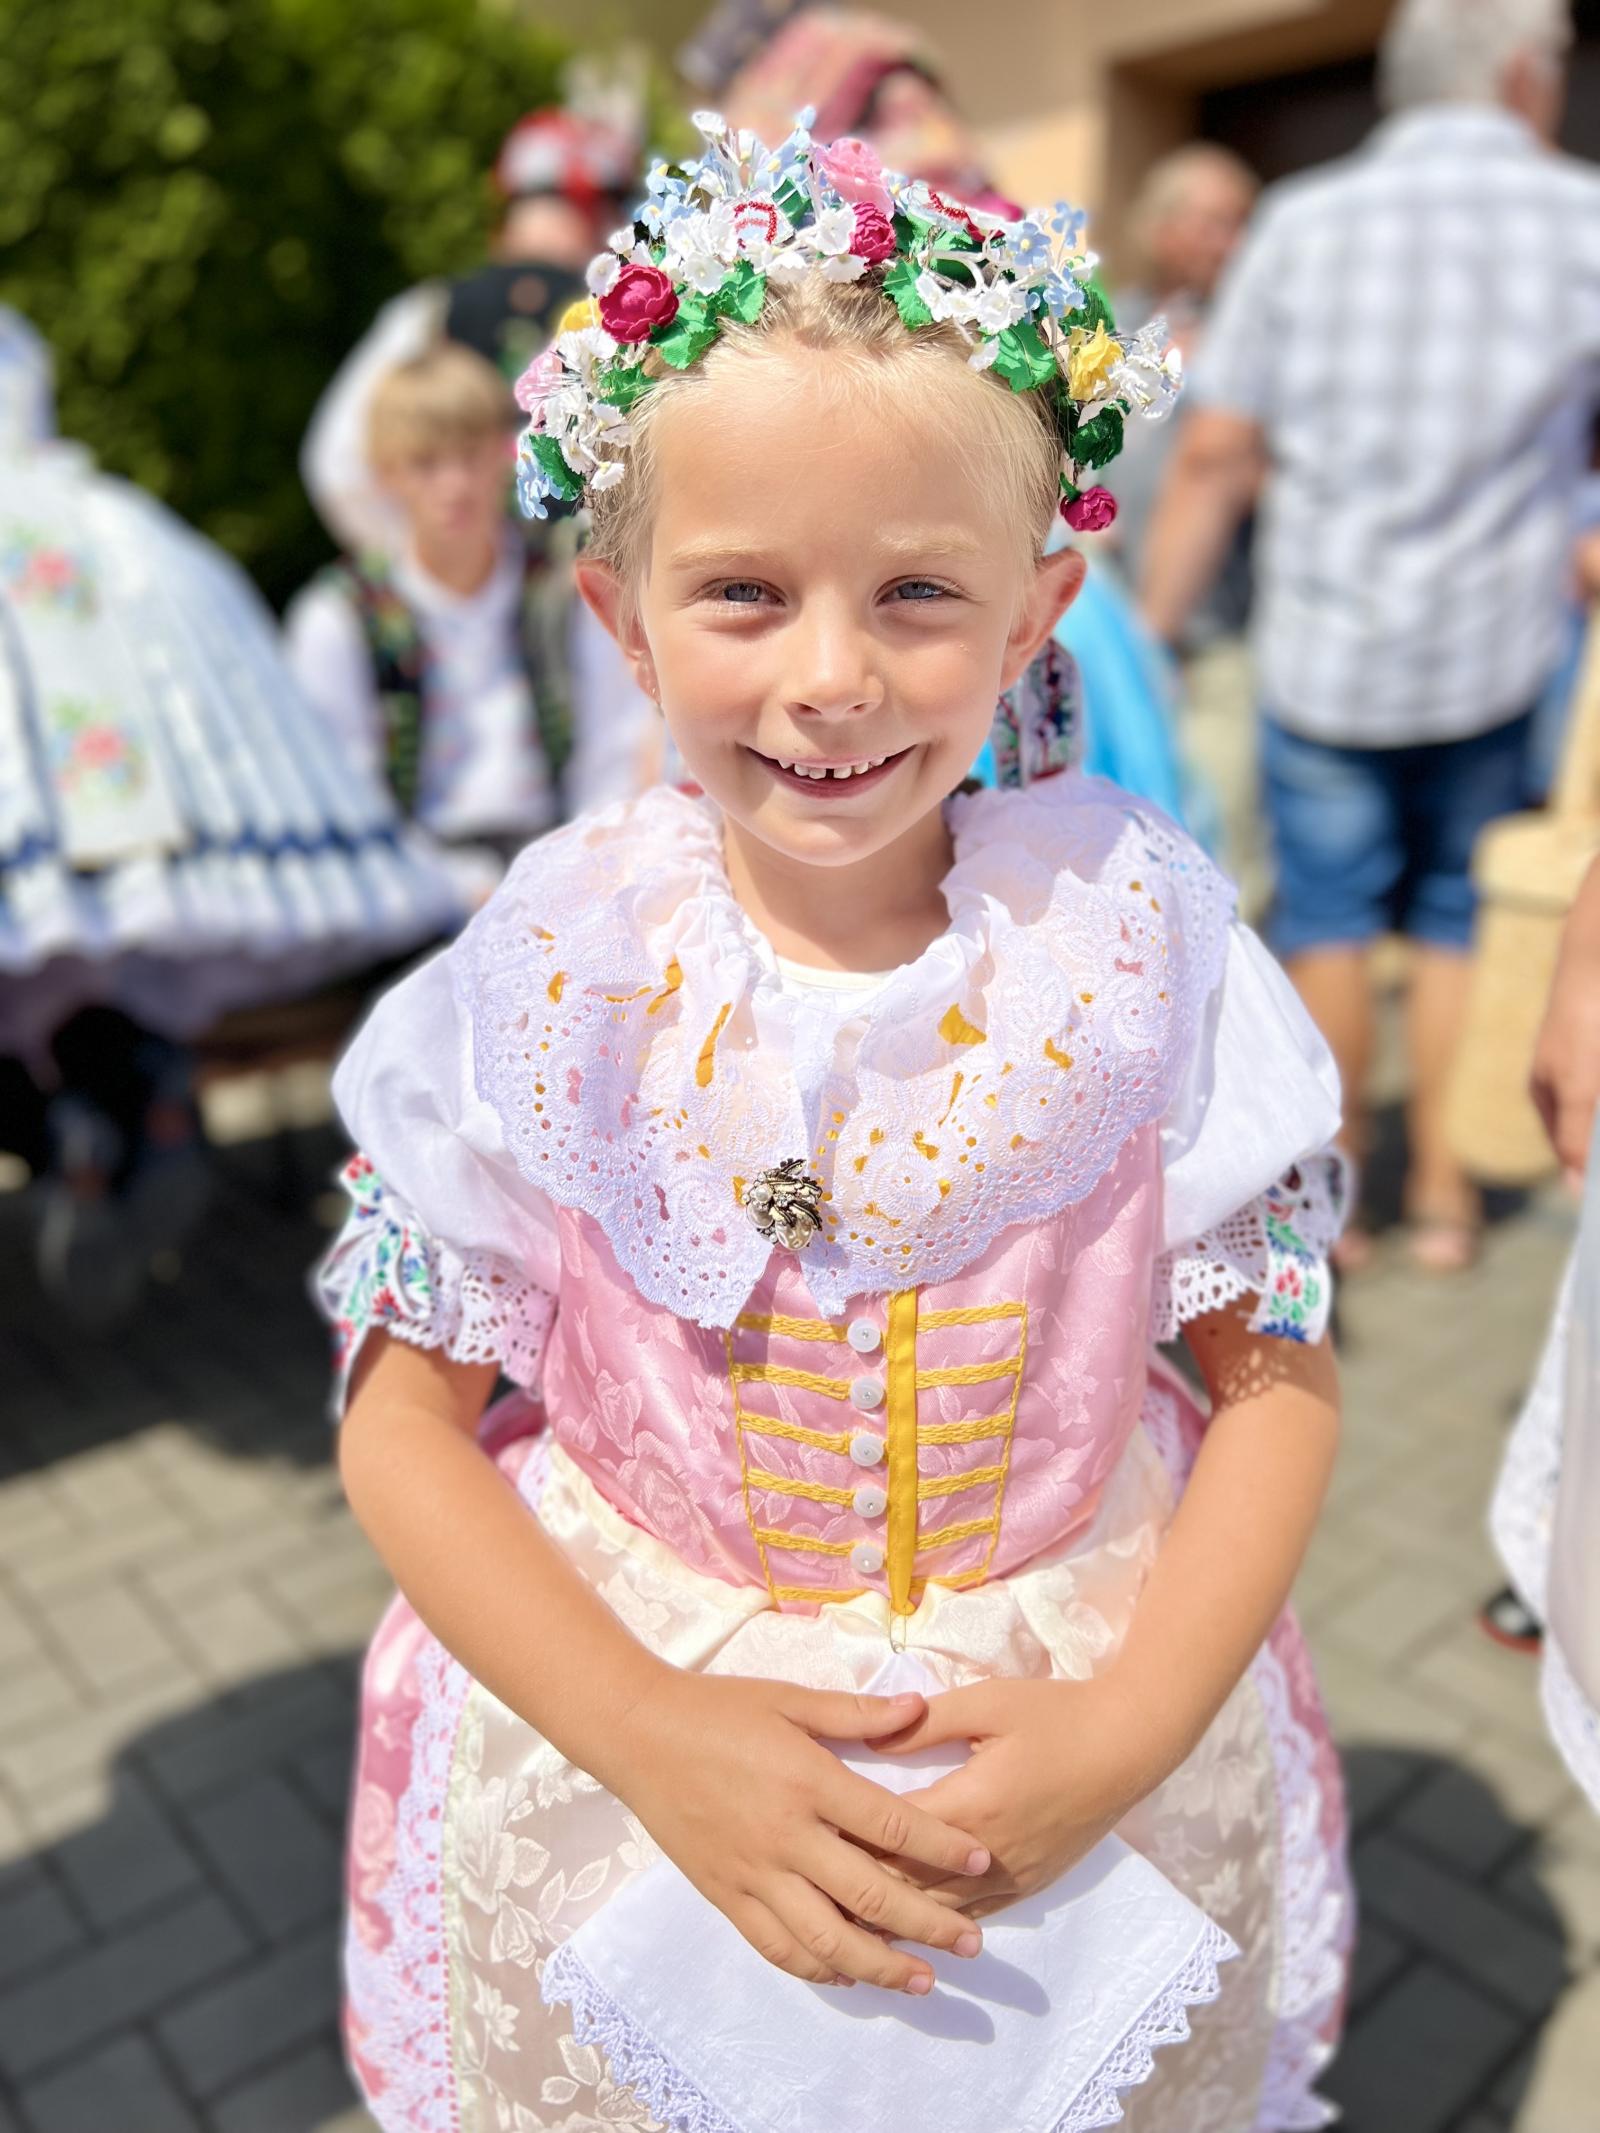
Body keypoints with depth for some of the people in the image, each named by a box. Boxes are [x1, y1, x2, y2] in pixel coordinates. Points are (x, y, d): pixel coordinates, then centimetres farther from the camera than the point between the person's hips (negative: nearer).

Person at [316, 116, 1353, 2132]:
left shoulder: (1135, 932, -14)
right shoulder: (559, 970, -16)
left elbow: (1277, 1372, -7)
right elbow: (402, 1417, -9)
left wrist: (1127, 1731, -18)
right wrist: (652, 1739, -19)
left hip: (1084, 1743, 1)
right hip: (622, 1754, 0)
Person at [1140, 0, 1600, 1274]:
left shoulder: (1303, 222, 0)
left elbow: (1214, 461, -3)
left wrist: (1151, 638, 3)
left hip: (1321, 652, 0)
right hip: (1492, 657, 0)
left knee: (1329, 918, 10)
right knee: (1461, 915, 14)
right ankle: (1442, 1190, 22)